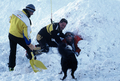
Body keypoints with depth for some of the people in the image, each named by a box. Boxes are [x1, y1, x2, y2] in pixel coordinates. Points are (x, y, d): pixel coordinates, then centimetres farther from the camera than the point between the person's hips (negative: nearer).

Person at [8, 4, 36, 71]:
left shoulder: (16, 13, -9)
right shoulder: (26, 21, -27)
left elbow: (10, 20, 10)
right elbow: (26, 34, -25)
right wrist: (29, 44, -16)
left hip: (11, 35, 6)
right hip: (19, 37, -6)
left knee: (12, 51, 19)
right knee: (29, 48, 16)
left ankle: (11, 67, 25)